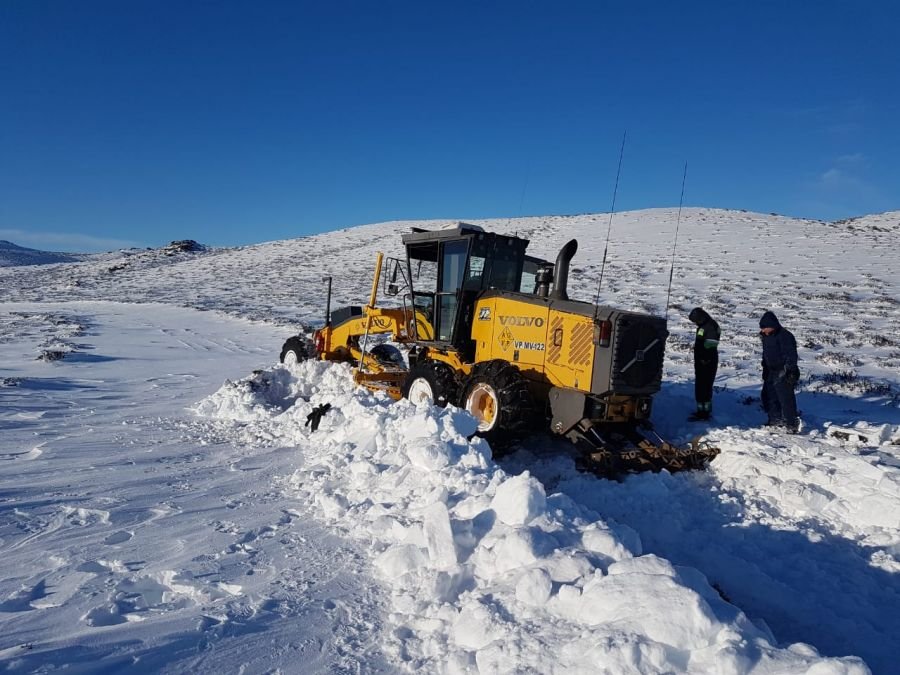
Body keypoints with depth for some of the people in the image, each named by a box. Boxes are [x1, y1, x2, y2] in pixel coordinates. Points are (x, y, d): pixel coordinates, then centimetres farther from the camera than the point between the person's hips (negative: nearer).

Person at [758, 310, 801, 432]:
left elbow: (791, 355, -21)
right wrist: (765, 370, 22)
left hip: (783, 373, -9)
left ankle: (792, 424, -4)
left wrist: (790, 371, -26)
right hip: (771, 371, 9)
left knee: (786, 398, -10)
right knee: (768, 395, 15)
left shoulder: (785, 335, -18)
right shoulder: (765, 336, 9)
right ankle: (775, 419, 28)